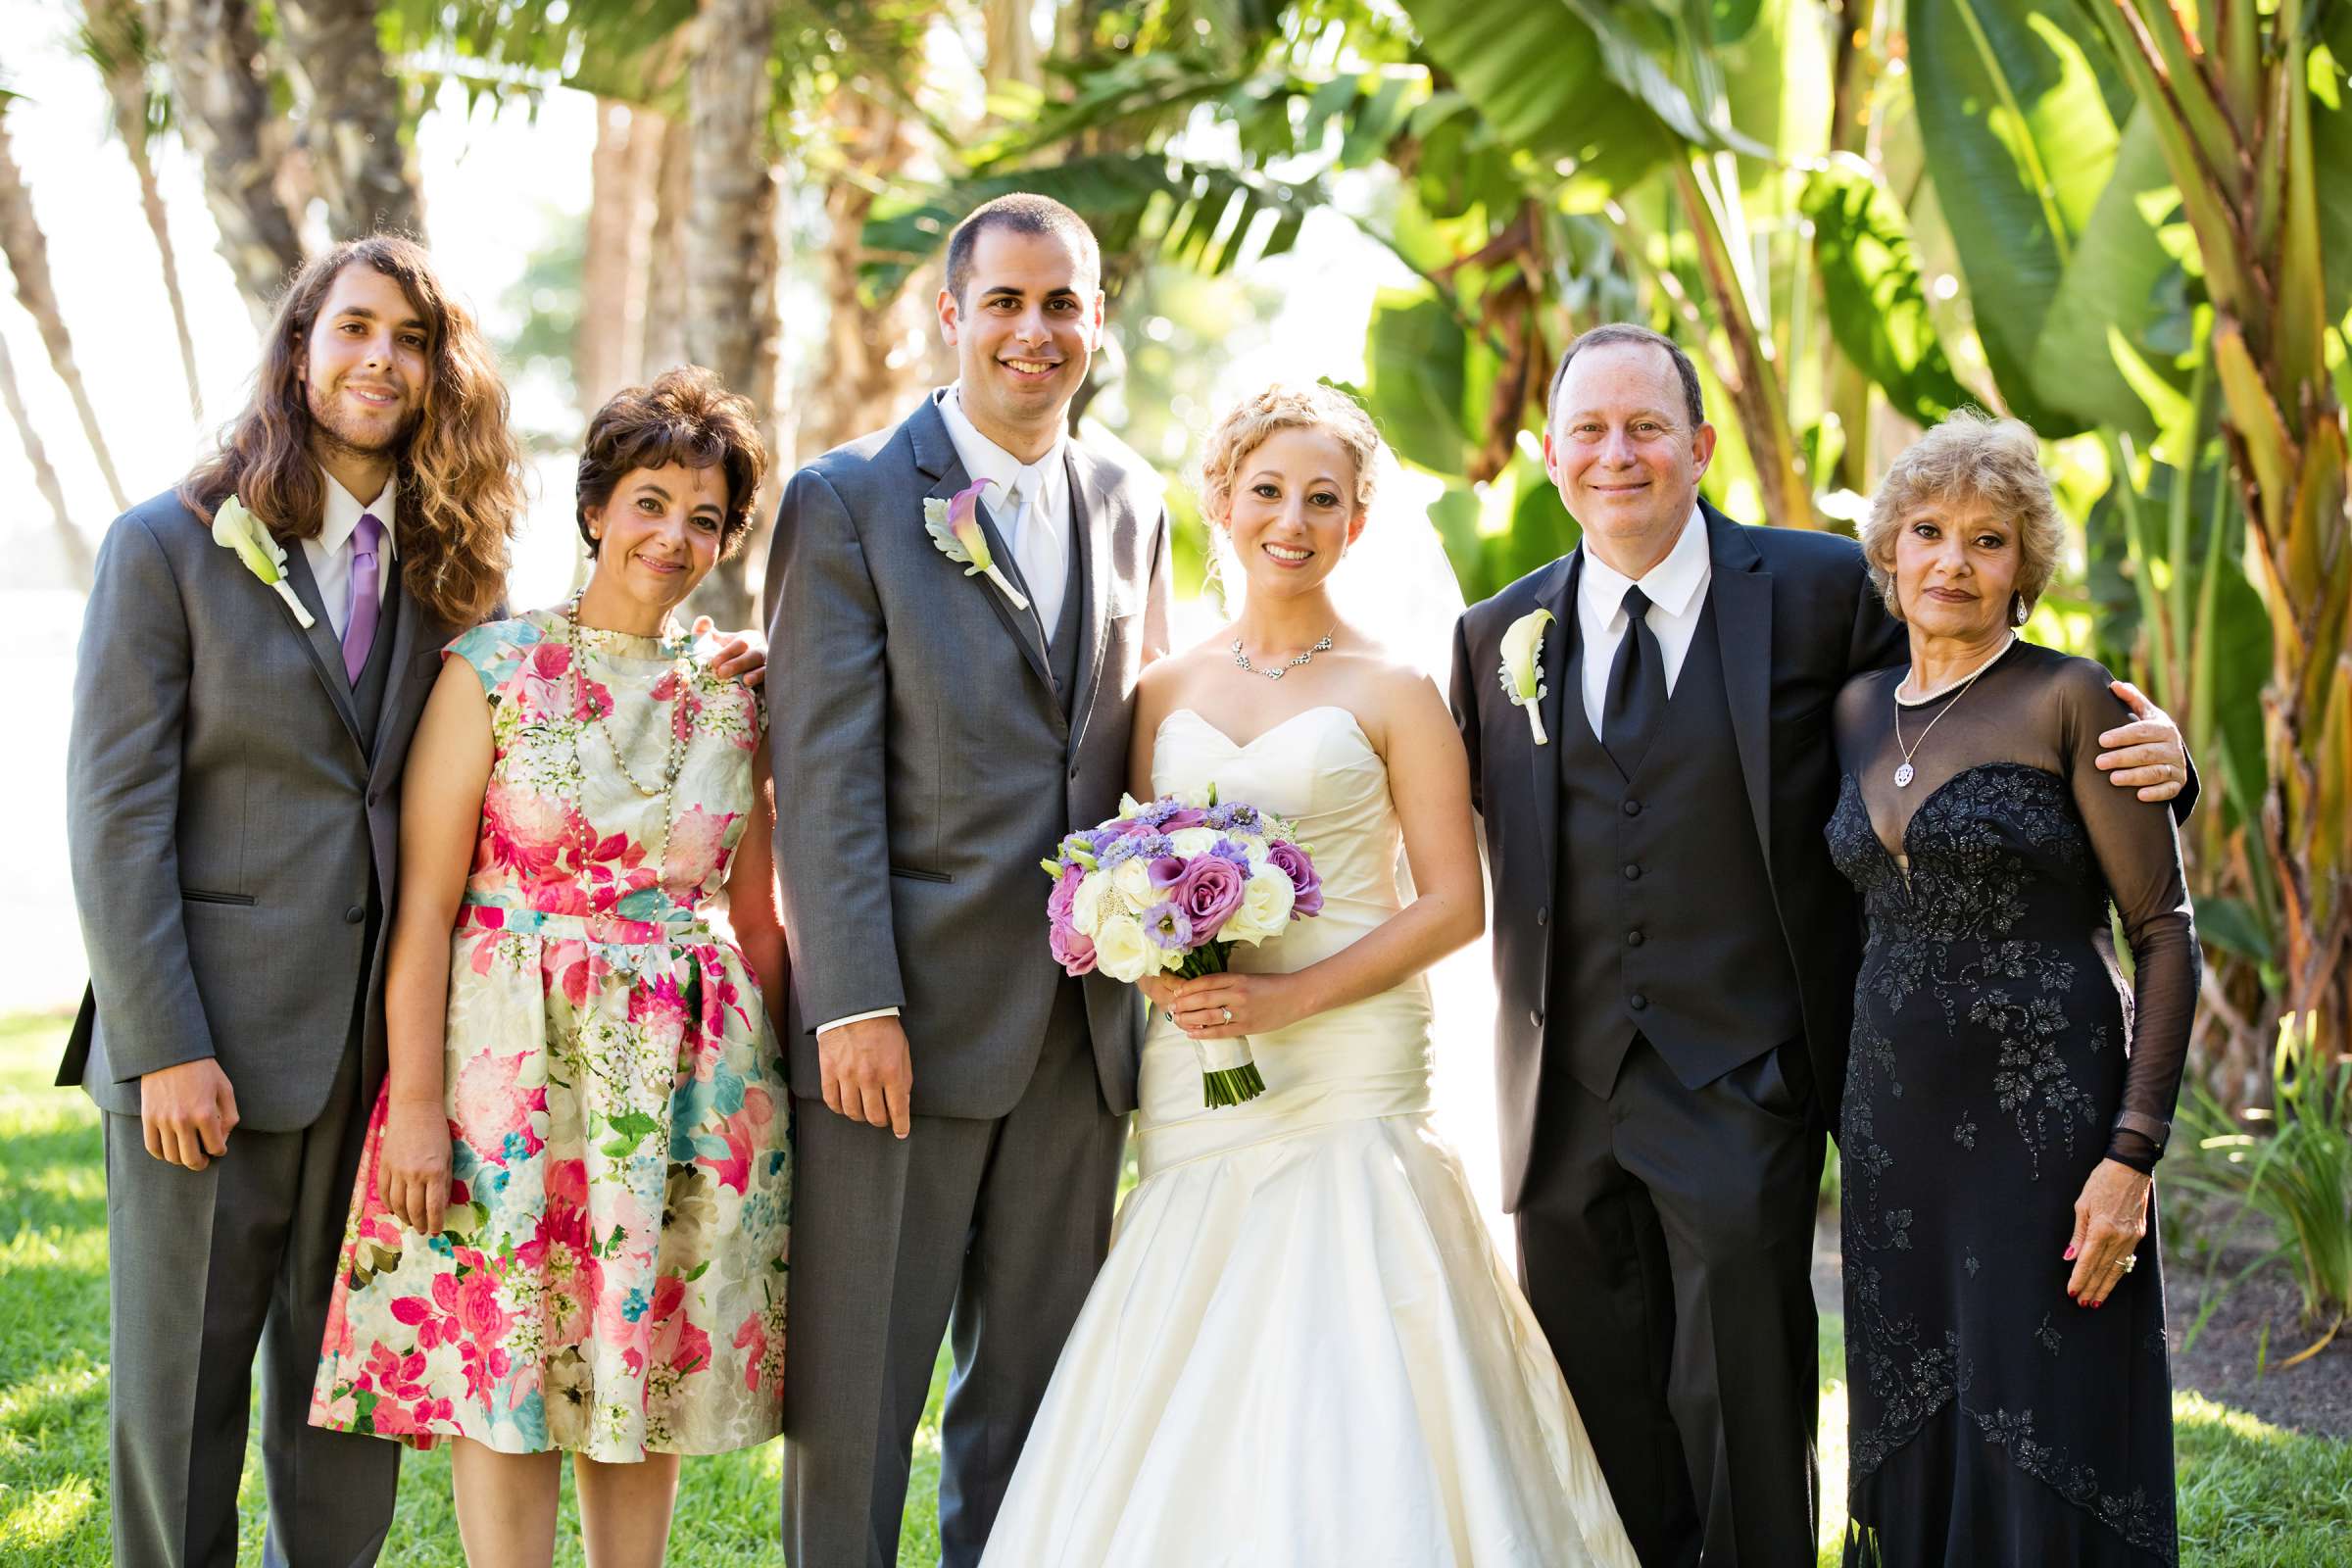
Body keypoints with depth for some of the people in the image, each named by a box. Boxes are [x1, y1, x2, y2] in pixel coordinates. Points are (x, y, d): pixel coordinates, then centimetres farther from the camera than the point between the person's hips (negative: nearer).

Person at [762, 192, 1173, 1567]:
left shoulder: (1132, 511, 12)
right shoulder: (847, 501, -4)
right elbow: (825, 774, -10)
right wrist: (854, 1003, -16)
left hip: (1079, 1032, 5)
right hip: (904, 1019, -5)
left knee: (1035, 1395, 13)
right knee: (855, 1393, 2)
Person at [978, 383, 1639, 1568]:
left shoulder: (1392, 693, 1)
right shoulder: (1166, 691, 12)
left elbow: (1453, 903, -4)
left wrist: (1286, 996, -15)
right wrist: (1157, 964, -7)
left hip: (1348, 1072, -3)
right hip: (1193, 1090, 3)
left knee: (1346, 1414, -10)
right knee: (1184, 1423, 0)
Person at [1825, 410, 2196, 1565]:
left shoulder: (2069, 702, -7)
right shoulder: (1860, 709, 10)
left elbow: (2165, 934, -9)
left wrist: (2132, 1155, -16)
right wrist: (1852, 1119, 13)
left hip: (2046, 1124, -6)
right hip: (1894, 1124, 6)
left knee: (2046, 1457, -2)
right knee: (1910, 1455, 11)